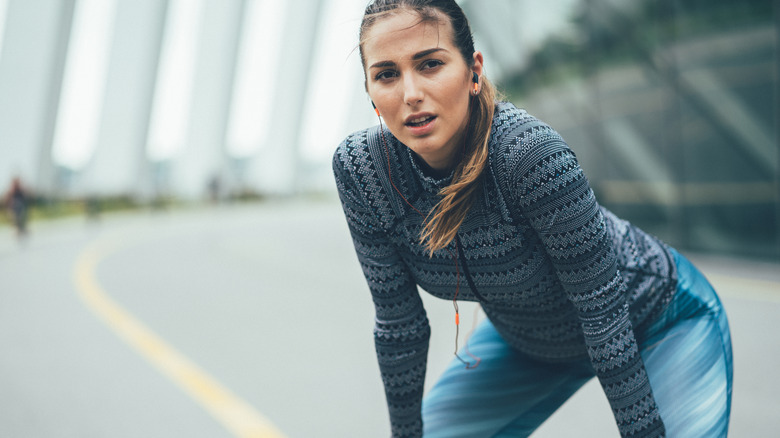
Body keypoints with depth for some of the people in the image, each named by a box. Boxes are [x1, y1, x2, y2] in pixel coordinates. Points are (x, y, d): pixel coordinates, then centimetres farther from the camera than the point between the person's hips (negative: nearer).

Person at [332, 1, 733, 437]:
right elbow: (399, 324, -11)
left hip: (657, 323, -4)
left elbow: (603, 312, -28)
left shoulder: (529, 149, -37)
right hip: (526, 342, 4)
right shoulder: (359, 167, -23)